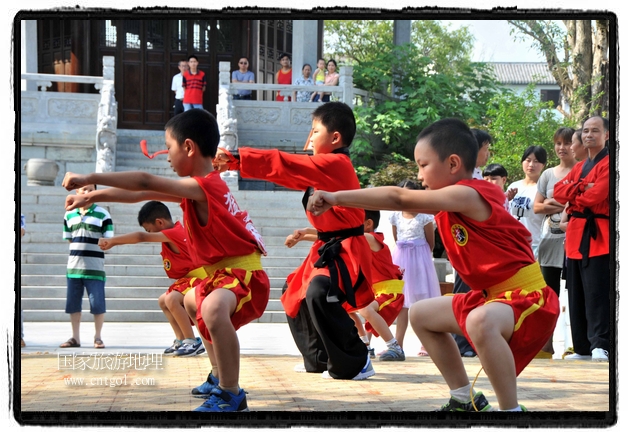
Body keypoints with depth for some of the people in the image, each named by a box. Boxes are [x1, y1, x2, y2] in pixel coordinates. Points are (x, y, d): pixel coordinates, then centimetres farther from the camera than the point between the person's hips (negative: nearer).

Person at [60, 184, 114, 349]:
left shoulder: (102, 214, -1)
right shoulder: (69, 214, 11)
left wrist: (103, 243, -13)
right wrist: (77, 249, 9)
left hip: (95, 267, -4)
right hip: (74, 266, 4)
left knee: (97, 304, -2)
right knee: (73, 304, 7)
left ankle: (98, 337, 10)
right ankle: (75, 337, 16)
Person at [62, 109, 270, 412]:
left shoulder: (202, 187, -21)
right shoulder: (199, 188, 9)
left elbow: (146, 183, -27)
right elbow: (142, 194, 14)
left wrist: (90, 179, -24)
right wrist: (92, 196, 16)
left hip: (244, 275, -11)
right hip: (224, 274, 11)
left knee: (212, 308, -42)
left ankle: (230, 396, -34)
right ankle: (221, 376, 49)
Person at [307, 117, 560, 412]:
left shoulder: (468, 195, -22)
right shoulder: (453, 202, 8)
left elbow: (400, 199, -28)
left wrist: (337, 197, -28)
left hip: (529, 298, -11)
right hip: (492, 296, 11)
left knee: (480, 320, -42)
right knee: (421, 315, 20)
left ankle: (511, 408, -28)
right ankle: (465, 401, 24)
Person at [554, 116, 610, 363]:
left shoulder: (609, 164, -4)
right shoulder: (580, 167, 22)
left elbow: (596, 195, -16)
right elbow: (558, 191, 8)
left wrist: (571, 199, 2)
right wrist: (581, 187, -10)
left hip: (598, 236, -8)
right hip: (576, 235, 8)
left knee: (597, 292, -14)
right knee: (576, 294, 7)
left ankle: (601, 345, -15)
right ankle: (582, 348, 11)